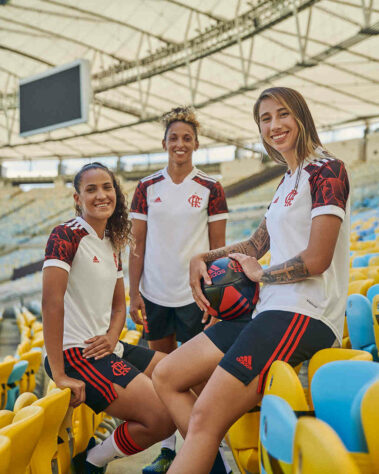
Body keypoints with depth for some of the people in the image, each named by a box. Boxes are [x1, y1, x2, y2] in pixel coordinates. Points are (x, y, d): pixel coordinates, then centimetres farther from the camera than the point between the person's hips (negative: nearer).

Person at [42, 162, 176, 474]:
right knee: (165, 416, -19)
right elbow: (51, 301, -23)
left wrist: (112, 336, -4)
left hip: (105, 349, 9)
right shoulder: (66, 235, -14)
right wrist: (59, 374, -25)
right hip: (75, 354, -9)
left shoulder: (112, 244, 12)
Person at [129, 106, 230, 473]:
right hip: (155, 294, 3)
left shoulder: (210, 189, 0)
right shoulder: (147, 188, 5)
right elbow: (138, 244, 4)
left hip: (194, 294, -2)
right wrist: (134, 293, -1)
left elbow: (218, 247, 1)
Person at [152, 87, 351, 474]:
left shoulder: (325, 170, -8)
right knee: (165, 376, 5)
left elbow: (315, 260, -17)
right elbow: (256, 244, 26)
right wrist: (202, 258, 10)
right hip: (270, 311, 10)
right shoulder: (287, 183, 22)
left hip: (303, 316, -10)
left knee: (205, 419, -18)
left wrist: (260, 274, -1)